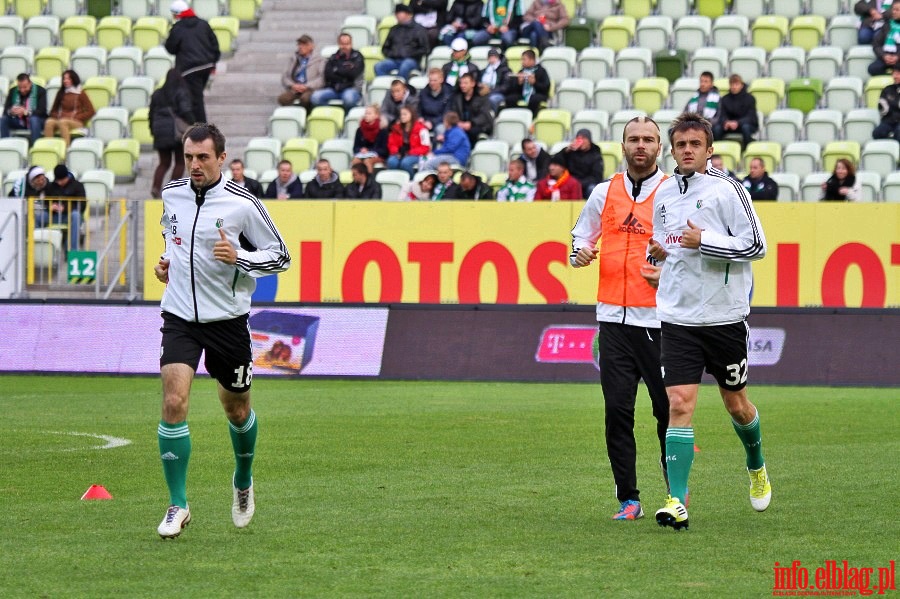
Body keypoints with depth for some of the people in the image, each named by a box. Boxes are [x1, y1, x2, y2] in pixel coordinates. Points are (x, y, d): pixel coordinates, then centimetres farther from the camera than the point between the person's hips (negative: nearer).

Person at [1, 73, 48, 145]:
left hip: (37, 120, -4)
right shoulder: (13, 91, 1)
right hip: (18, 121, 4)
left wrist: (26, 112, -35)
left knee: (34, 120, -38)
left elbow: (42, 111, -19)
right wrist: (11, 111, -28)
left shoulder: (40, 91, -11)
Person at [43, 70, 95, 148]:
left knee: (63, 122, -38)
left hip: (76, 123, -4)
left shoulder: (80, 94, 7)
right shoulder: (61, 93, 21)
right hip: (59, 120, 4)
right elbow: (54, 110, 25)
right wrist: (57, 116, 1)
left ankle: (66, 147, -50)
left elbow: (90, 111, 1)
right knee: (49, 122, -31)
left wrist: (74, 118, -7)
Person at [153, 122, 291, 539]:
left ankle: (243, 480, 45)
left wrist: (238, 257, -21)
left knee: (236, 409, 14)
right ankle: (177, 505, -8)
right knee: (173, 402, -16)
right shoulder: (172, 195, 1)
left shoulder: (242, 204, -11)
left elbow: (280, 256, -5)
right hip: (179, 316, 2)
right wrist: (166, 259, 6)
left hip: (227, 319, -2)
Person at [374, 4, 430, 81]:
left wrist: (410, 54, -8)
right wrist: (389, 54, 5)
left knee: (404, 67, -40)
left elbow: (424, 49, 3)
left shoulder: (419, 29, 8)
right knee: (378, 66, -25)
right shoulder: (394, 29, 22)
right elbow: (385, 48, 26)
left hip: (411, 60, -4)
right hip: (394, 60, 4)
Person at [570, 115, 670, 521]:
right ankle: (628, 499, 4)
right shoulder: (604, 193, 11)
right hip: (614, 317, 3)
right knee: (617, 410, -2)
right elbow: (580, 237, 22)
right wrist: (579, 254, 0)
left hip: (660, 319, -3)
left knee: (668, 409, 0)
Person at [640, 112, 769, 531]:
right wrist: (659, 257, 6)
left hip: (724, 316, -3)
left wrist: (704, 242, -18)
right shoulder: (664, 193, 9)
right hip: (677, 318, 3)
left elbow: (756, 245, -12)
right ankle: (676, 502, -14)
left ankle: (757, 468, 43)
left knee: (736, 404, 12)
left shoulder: (726, 190, -8)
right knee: (679, 404, -11)